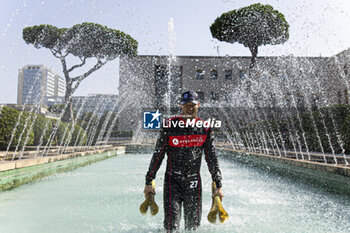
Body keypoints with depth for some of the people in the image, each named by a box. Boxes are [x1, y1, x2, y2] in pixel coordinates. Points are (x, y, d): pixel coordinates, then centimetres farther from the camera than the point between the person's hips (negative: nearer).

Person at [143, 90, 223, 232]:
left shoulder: (204, 128, 0)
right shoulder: (170, 125, -6)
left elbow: (212, 158, 6)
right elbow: (158, 155, -2)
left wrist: (218, 185, 4)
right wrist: (148, 182, -2)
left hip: (194, 183, 2)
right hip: (172, 181, -2)